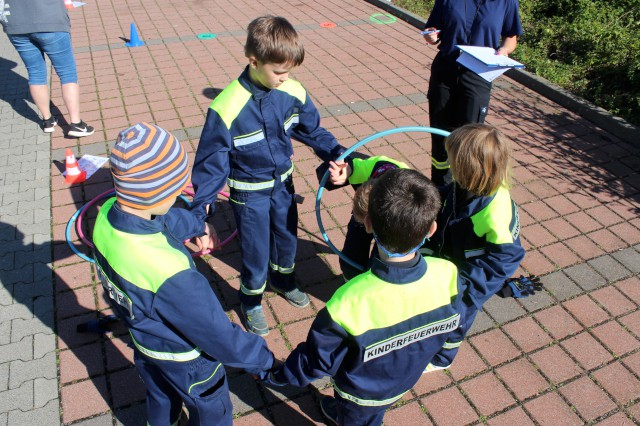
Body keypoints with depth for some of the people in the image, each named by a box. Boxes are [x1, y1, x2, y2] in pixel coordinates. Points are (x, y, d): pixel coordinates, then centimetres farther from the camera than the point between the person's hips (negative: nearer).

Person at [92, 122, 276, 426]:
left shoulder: (107, 215, -22)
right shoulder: (170, 276, -46)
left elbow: (166, 220, 0)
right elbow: (218, 333, -32)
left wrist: (197, 224, 21)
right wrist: (262, 359, -15)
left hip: (143, 337, 7)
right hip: (183, 358, -6)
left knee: (160, 398, 37)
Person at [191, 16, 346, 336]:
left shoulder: (293, 92, -16)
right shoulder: (227, 107, -29)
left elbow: (314, 131, 3)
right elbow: (211, 163, -19)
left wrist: (338, 156, -8)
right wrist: (202, 211, -21)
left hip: (283, 183, 5)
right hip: (249, 192, -5)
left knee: (288, 238, 24)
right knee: (256, 252, 9)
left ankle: (282, 280, 56)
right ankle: (251, 301, 40)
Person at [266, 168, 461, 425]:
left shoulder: (350, 304, -45)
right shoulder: (447, 275, -32)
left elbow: (316, 363, -26)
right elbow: (449, 325, -9)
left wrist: (274, 373, -7)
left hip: (363, 392, -4)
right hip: (406, 380, 4)